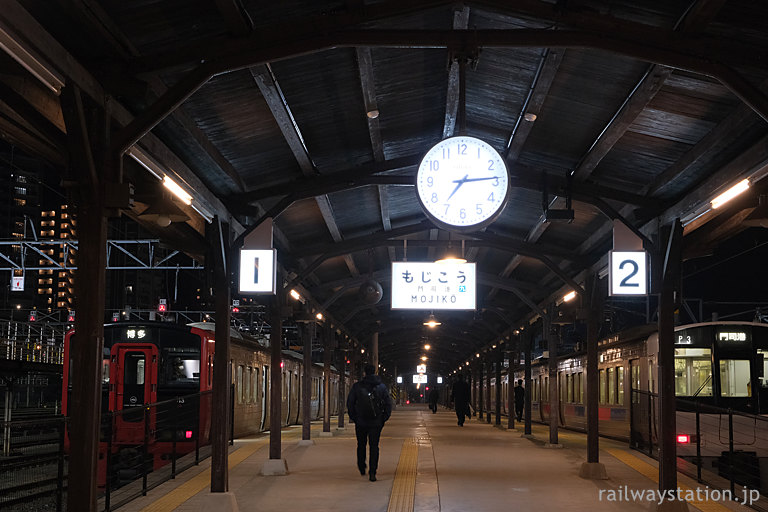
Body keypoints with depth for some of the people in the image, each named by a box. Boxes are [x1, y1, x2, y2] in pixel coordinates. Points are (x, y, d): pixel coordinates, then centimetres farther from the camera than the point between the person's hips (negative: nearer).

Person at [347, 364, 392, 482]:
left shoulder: (357, 386, -4)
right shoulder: (382, 387, 0)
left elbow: (350, 403, -1)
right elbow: (389, 404, 0)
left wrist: (353, 418, 9)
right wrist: (384, 418, 7)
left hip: (360, 422, 0)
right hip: (376, 422, 0)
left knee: (361, 445, 18)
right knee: (374, 446, 3)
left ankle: (362, 468, 28)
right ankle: (372, 472, -6)